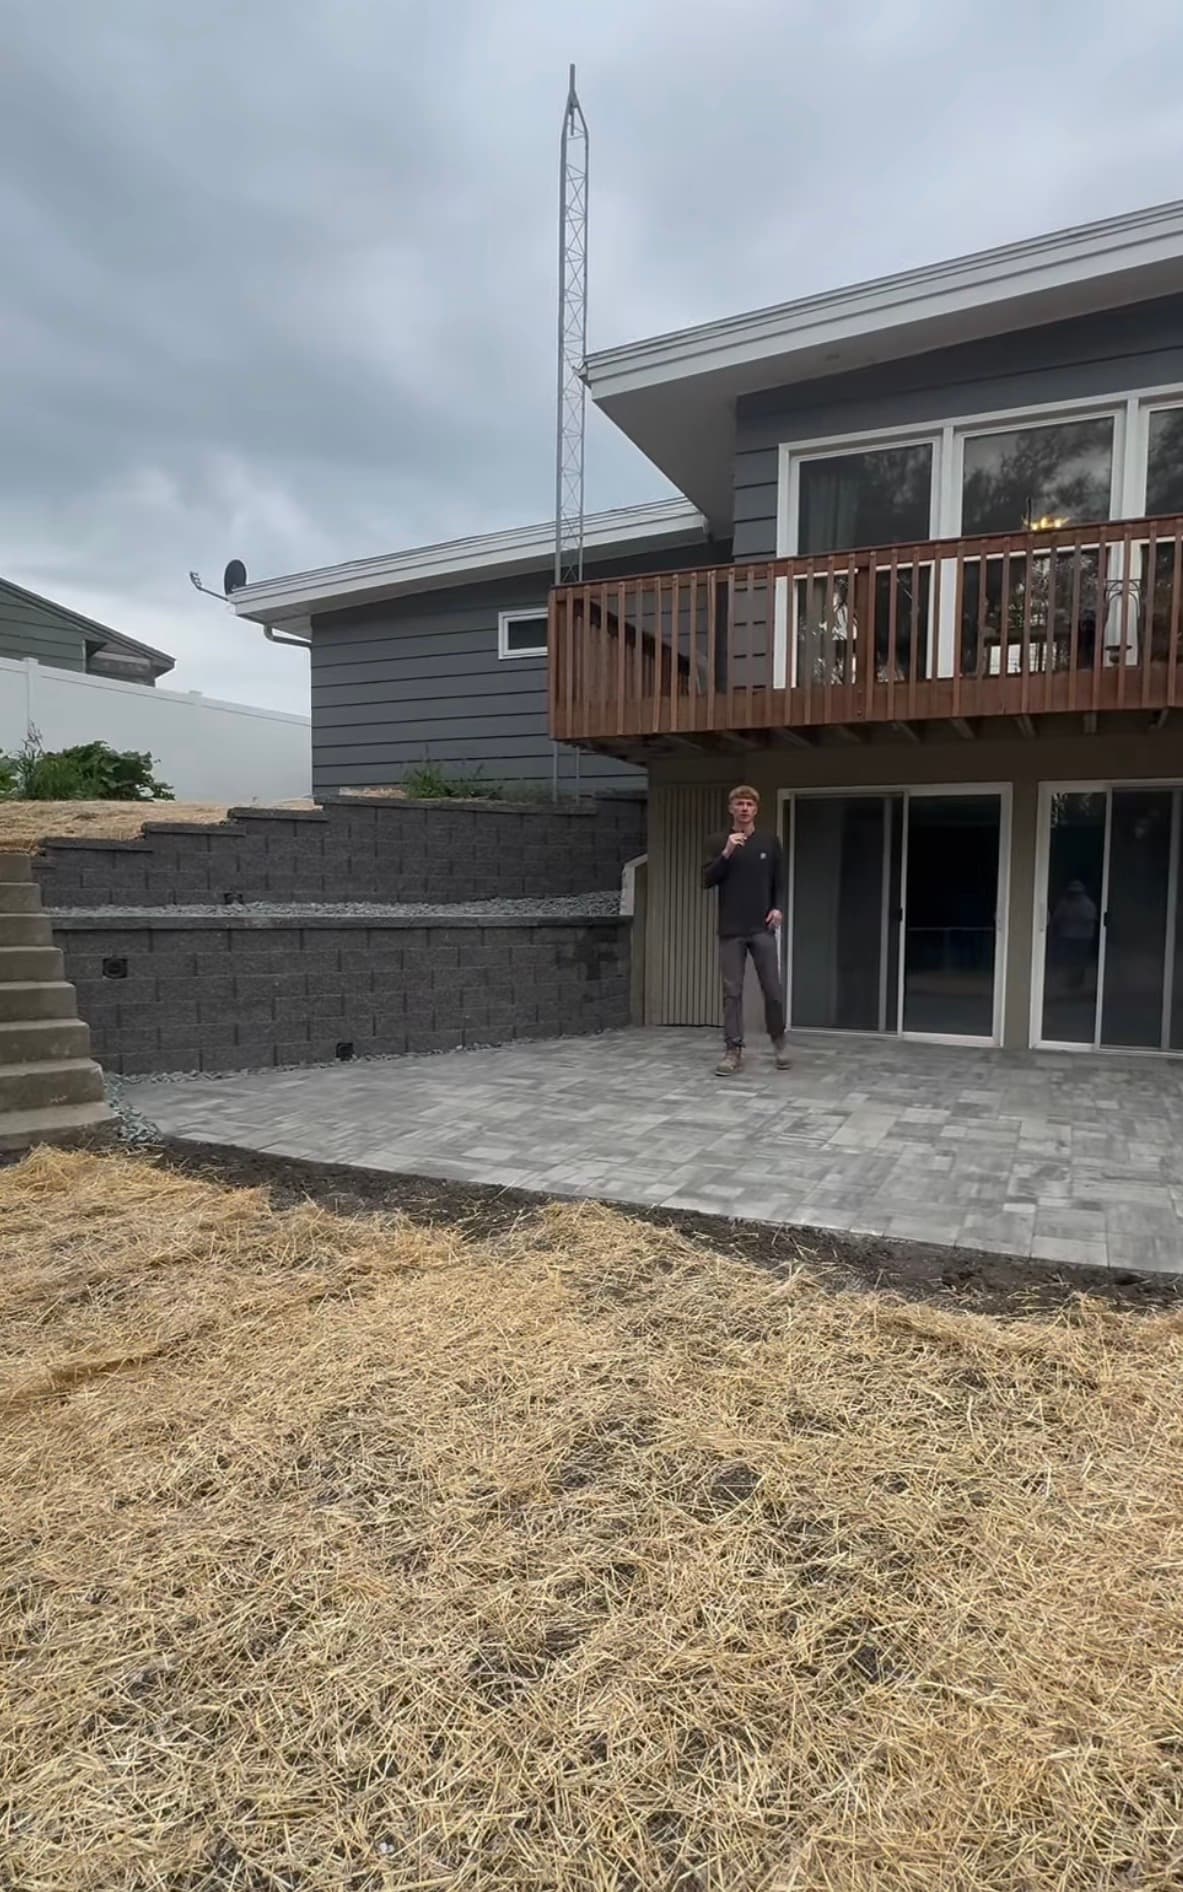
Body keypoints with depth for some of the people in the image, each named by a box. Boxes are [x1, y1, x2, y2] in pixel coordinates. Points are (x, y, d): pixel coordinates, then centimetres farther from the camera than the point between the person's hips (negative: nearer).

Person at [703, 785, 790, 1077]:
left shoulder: (770, 842, 6)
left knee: (772, 989, 3)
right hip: (730, 930, 0)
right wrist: (726, 853, -15)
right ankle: (733, 1050, 5)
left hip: (762, 929, 0)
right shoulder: (719, 843, 5)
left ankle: (779, 1042, 23)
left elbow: (780, 882, 10)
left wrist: (779, 908, -7)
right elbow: (707, 881, -3)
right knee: (732, 992, 0)